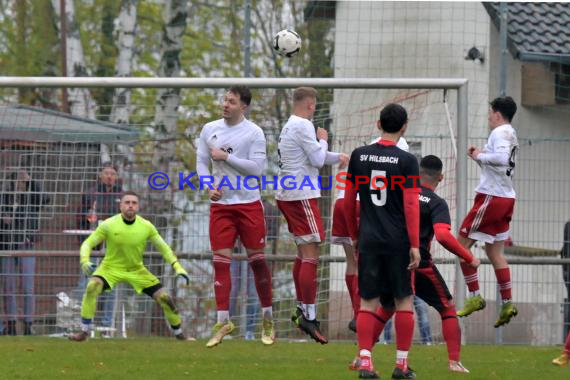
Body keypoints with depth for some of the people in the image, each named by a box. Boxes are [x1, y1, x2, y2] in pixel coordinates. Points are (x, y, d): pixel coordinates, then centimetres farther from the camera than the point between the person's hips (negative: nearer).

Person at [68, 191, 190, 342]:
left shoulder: (146, 226, -11)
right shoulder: (109, 225, -17)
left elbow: (163, 247, -1)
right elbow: (88, 244, -11)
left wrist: (178, 268, -11)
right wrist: (85, 261, -31)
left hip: (137, 270, 2)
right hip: (111, 267, -2)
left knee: (164, 298, -6)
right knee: (92, 287, -32)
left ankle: (179, 333, 20)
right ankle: (84, 332, -22)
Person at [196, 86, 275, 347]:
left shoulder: (254, 132, -5)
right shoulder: (210, 130, 6)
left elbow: (256, 167, -12)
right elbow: (201, 162, 11)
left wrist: (225, 157, -14)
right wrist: (209, 186, -6)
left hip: (249, 203, -3)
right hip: (220, 204, 3)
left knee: (257, 259, 3)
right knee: (220, 261, -4)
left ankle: (267, 319, 14)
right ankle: (223, 321, -3)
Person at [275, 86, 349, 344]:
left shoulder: (289, 127, 17)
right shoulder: (303, 126, -14)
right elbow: (317, 159, -15)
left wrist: (337, 157, 15)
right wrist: (323, 140, 2)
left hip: (287, 195, 10)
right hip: (301, 196, -10)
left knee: (303, 253, 18)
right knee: (311, 254, -10)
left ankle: (302, 309, 21)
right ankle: (309, 316, -13)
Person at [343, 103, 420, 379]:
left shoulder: (359, 156, 4)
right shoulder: (406, 161, -7)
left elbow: (348, 200, 10)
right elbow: (411, 204, -11)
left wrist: (355, 235, 21)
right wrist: (415, 245, -9)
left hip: (368, 240, 3)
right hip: (398, 241, -3)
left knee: (368, 303, 4)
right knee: (403, 302, 7)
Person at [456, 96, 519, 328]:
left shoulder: (500, 133, -12)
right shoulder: (510, 134, 18)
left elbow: (502, 158, -31)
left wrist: (480, 156, -17)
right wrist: (479, 157, 7)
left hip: (491, 196, -9)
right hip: (506, 197, 9)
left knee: (462, 243, -2)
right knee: (494, 251, 13)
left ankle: (474, 296, -4)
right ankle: (507, 303, 10)